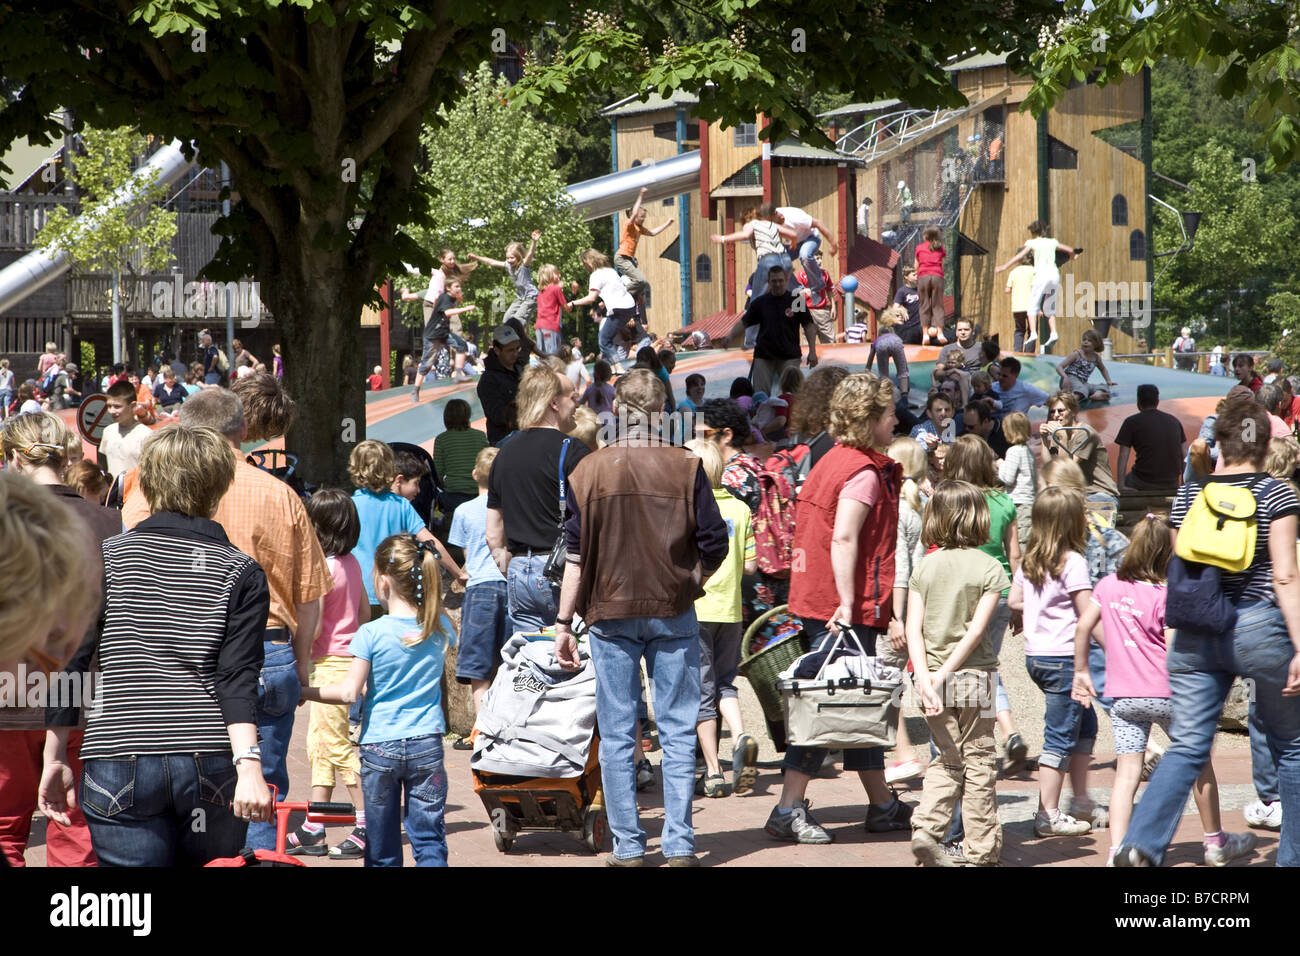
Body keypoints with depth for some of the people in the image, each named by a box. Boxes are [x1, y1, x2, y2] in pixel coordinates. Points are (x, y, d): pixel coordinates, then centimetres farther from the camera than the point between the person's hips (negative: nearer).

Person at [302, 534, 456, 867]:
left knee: (382, 845, 8)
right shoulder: (441, 628, 1)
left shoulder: (371, 634, -12)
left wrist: (303, 691, -2)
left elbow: (349, 692, -13)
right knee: (429, 839, 4)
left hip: (379, 746, -2)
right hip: (427, 743, 2)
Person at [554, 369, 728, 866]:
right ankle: (679, 844, 2)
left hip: (610, 614, 0)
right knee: (677, 731, 5)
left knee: (617, 735, 6)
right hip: (673, 614, 0)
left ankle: (627, 846, 6)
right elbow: (714, 545, -3)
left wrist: (564, 622, 4)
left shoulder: (589, 470, -2)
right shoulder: (685, 467, -3)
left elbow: (575, 555, -1)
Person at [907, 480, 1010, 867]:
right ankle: (982, 847, 12)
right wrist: (945, 674, -15)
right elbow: (976, 630, -15)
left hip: (933, 679, 3)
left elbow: (913, 628, -5)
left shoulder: (925, 567, 2)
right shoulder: (989, 569, -7)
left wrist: (926, 678, -11)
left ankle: (926, 829, -4)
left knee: (947, 761, 14)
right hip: (974, 676, -3)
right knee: (978, 762, 7)